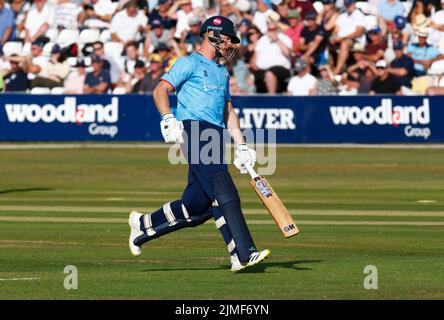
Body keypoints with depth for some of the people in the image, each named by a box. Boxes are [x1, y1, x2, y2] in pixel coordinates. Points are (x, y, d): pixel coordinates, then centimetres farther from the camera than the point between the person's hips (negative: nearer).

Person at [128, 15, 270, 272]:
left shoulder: (222, 72, 28)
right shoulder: (190, 63, 3)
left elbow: (228, 110, 30)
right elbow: (160, 90, -7)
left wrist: (241, 146, 21)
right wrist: (168, 120, -23)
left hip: (217, 136, 9)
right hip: (194, 130, -9)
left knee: (198, 206, 1)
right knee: (224, 193, -20)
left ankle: (143, 225, 18)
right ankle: (243, 254, -26)